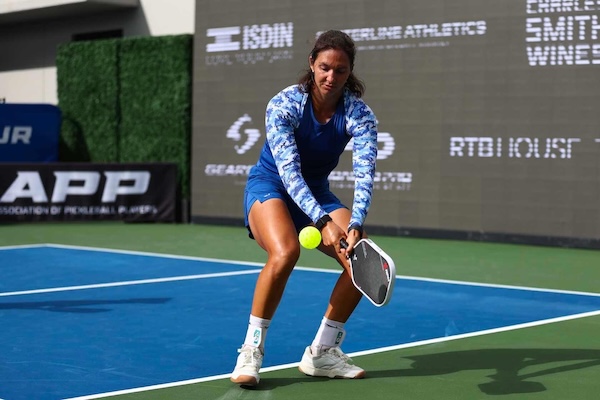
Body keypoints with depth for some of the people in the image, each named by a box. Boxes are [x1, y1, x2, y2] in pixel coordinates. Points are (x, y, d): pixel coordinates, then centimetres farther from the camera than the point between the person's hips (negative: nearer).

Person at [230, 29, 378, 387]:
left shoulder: (358, 113, -16)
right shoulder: (283, 105, -23)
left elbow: (365, 173, -28)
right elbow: (289, 172, -31)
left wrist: (355, 227, -44)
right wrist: (324, 221, -43)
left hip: (318, 194, 4)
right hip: (270, 186, -4)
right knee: (285, 253, -35)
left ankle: (322, 352, 4)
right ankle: (251, 351, -19)